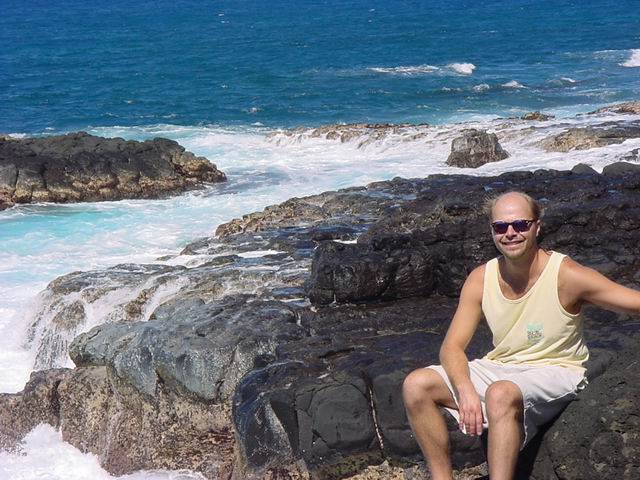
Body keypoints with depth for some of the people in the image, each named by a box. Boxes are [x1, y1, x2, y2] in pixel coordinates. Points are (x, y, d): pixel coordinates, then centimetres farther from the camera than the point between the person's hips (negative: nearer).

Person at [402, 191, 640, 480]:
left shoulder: (566, 275, -15)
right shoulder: (481, 280, -3)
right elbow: (452, 347, -5)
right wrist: (465, 389, -25)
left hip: (554, 373, -5)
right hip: (499, 369, 5)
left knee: (501, 394, -38)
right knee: (416, 386, -12)